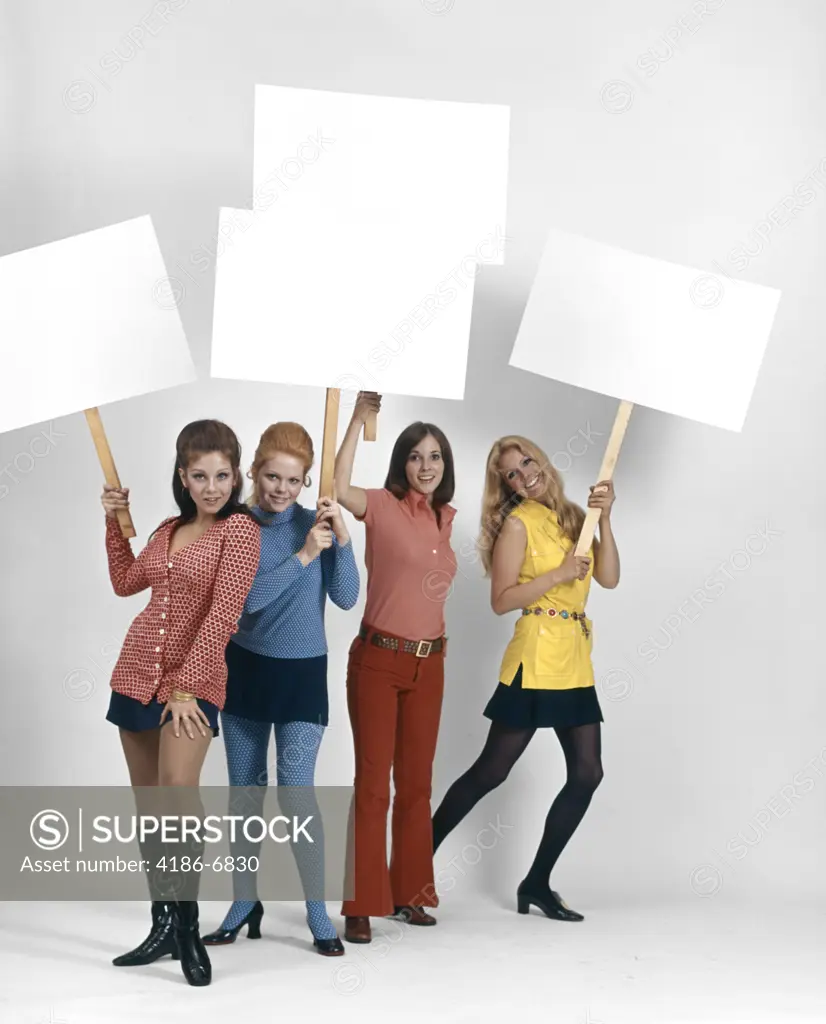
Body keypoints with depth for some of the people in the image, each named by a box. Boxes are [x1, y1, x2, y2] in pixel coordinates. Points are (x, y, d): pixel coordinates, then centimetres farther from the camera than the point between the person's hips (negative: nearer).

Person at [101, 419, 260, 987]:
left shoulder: (240, 528, -9)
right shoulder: (169, 529, 11)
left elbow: (224, 612, -16)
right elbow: (126, 582, 26)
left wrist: (186, 685, -21)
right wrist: (115, 520, 17)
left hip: (193, 680, -7)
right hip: (137, 672, 7)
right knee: (148, 806, 9)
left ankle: (189, 927, -13)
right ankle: (163, 927, 19)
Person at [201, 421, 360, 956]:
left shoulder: (317, 524, -8)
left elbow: (347, 598, -15)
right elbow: (246, 597, -18)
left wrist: (342, 537, -26)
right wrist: (302, 556, -24)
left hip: (302, 672, -2)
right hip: (245, 668, 2)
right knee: (245, 791, 11)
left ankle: (319, 912, 3)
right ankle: (246, 902, 25)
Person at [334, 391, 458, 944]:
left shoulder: (447, 517, 9)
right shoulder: (384, 506, -9)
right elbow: (339, 489, -30)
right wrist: (360, 417, -27)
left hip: (429, 663, 6)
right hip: (379, 659, -6)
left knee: (416, 783, 13)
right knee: (373, 782, -3)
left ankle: (409, 892, 25)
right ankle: (361, 905, 4)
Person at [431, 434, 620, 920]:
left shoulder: (571, 515, 11)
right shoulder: (518, 523, -6)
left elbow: (608, 578, 1)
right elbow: (501, 600, -11)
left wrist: (604, 518, -7)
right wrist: (558, 574, -17)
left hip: (576, 663, 7)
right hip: (537, 659, -7)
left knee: (587, 773, 3)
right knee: (491, 771, -3)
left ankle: (538, 883, 12)